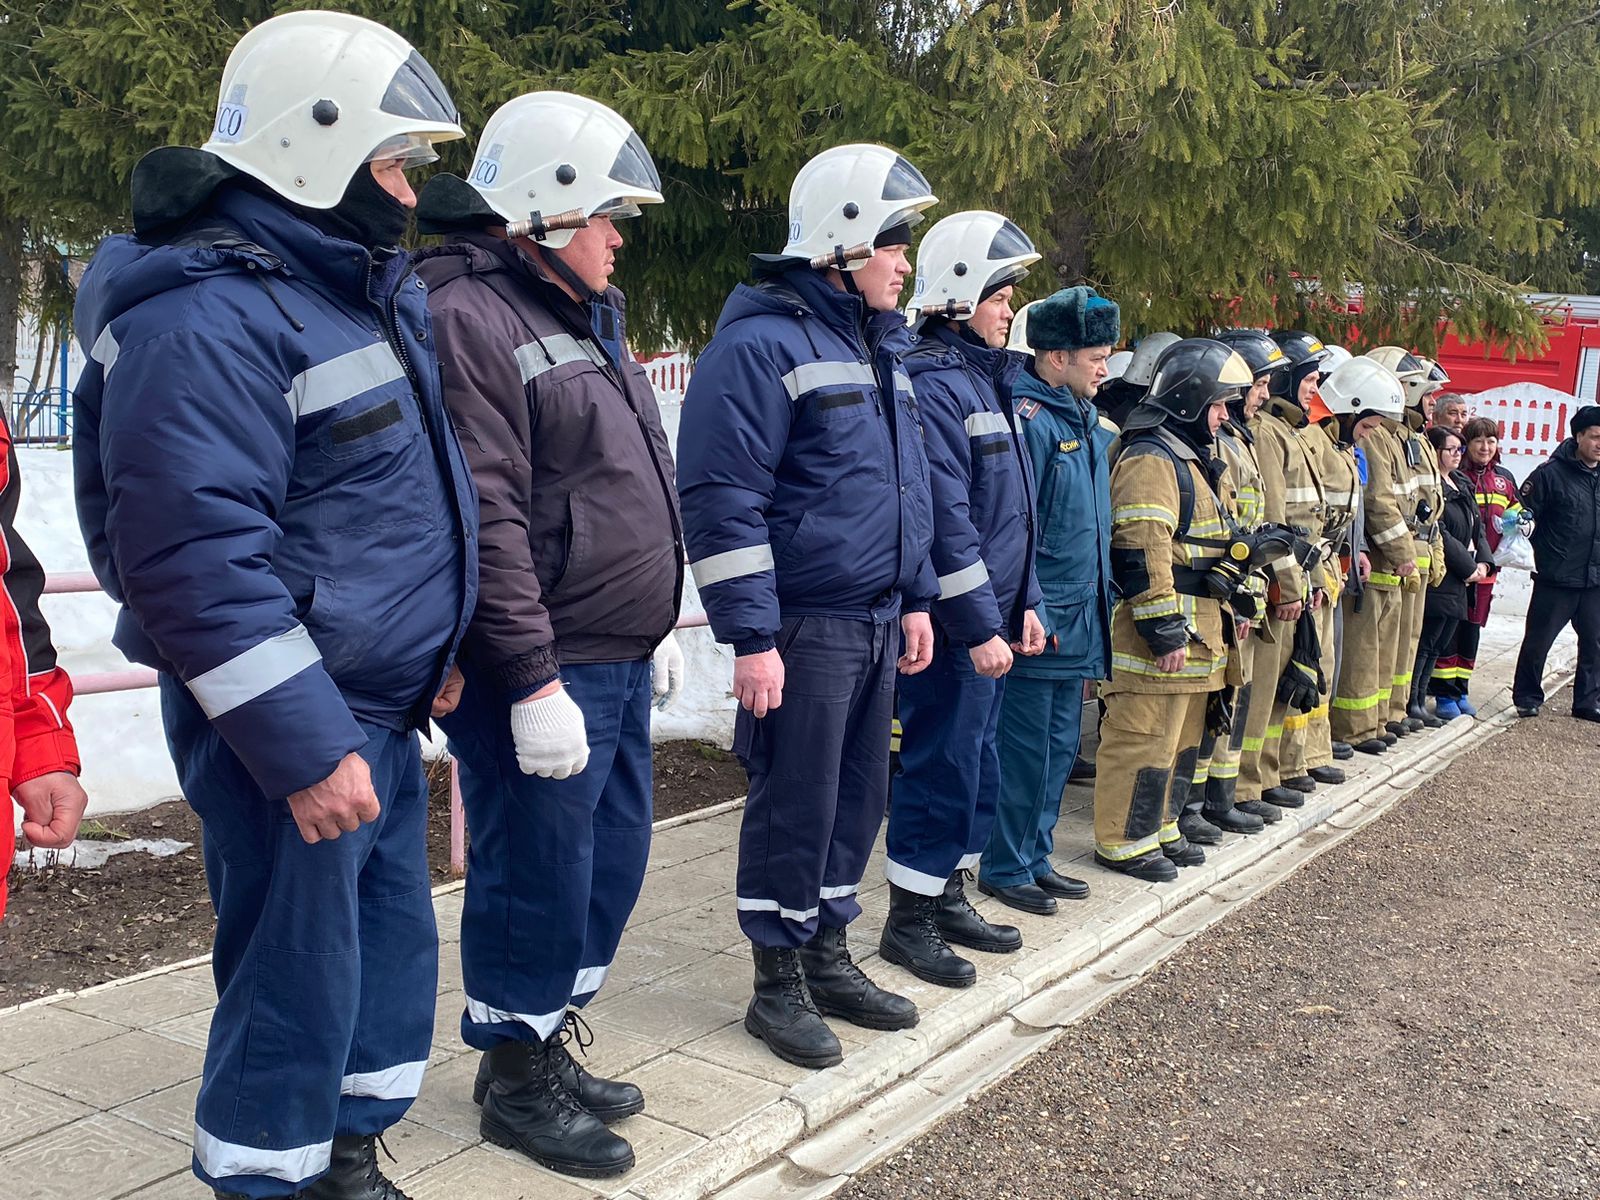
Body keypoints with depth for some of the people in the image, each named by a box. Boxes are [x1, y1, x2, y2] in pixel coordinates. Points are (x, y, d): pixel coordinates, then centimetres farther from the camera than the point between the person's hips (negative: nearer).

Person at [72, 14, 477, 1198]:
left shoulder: (368, 290, 12)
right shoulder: (206, 319, -20)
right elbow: (197, 558, -25)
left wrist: (435, 653, 18)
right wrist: (303, 749, -24)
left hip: (381, 710, 10)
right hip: (287, 727, -10)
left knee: (394, 944, 18)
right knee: (298, 977, 1)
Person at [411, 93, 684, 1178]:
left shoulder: (583, 314, 17)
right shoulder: (468, 317, -15)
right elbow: (487, 520, -22)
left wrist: (654, 621, 23)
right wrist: (535, 678, -23)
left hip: (620, 663, 10)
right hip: (542, 677, -10)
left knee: (612, 859, 17)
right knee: (537, 874, 2)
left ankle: (553, 1040, 35)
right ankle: (515, 1076, 22)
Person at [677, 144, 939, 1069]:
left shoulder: (881, 348, 16)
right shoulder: (762, 346, -13)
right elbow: (723, 502, -17)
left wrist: (916, 600, 19)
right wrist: (752, 638, -19)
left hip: (877, 623, 9)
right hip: (805, 626, -8)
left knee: (859, 798, 15)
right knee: (795, 807, 2)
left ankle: (829, 957, 30)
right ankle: (778, 985, 17)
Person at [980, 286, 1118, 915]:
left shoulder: (1091, 424, 13)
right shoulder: (1024, 418, -16)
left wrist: (1096, 610, 18)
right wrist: (1031, 613, -20)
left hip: (1077, 620, 9)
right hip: (1039, 620, -9)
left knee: (1059, 747, 16)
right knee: (1026, 750, 0)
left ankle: (1036, 856, 29)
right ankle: (1005, 867, 14)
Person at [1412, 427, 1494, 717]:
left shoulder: (1463, 484, 16)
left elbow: (1477, 527, 18)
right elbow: (1438, 533, -18)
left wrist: (1484, 561, 2)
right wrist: (1468, 567, -14)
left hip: (1461, 580, 9)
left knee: (1440, 644, 12)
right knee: (1425, 643, -6)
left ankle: (1419, 701, 19)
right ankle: (1410, 702, 0)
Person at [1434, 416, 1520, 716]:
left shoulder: (1503, 479, 12)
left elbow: (1518, 511, 27)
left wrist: (1518, 522, 4)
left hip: (1486, 570, 7)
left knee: (1472, 629, 14)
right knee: (1449, 628, -2)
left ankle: (1461, 690, 25)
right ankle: (1444, 694, 6)